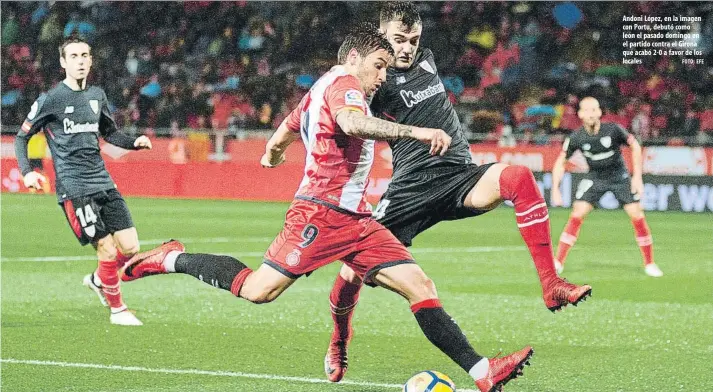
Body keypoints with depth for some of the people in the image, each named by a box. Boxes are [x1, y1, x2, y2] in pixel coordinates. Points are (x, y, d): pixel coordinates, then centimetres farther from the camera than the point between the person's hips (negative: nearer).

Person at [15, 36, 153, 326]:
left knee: (130, 248, 0)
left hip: (103, 183, 6)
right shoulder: (50, 100, -5)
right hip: (73, 188, -6)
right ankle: (117, 309, 8)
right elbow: (22, 137, 3)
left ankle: (98, 280, 29)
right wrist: (26, 171, -12)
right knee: (108, 250, -11)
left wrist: (134, 142, 7)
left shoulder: (97, 95, 12)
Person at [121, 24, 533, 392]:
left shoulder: (321, 90, 25)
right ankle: (172, 260, 10)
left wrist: (272, 155, 59)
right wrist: (416, 132, -34)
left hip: (356, 218, 10)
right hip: (324, 210, -10)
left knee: (420, 286, -2)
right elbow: (351, 123, -29)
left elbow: (282, 135, 36)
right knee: (258, 290, -12)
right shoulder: (343, 82, -6)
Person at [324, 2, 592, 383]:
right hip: (412, 187, -4)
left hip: (461, 176, 4)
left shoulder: (425, 59, 16)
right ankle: (338, 346, 25)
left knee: (518, 176, -27)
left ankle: (551, 286, -28)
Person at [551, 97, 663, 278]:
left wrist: (637, 177, -10)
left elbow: (635, 146, -8)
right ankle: (558, 262, -8)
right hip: (595, 178, 1)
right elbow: (560, 162, -5)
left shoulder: (613, 130, -22)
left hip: (619, 177, -1)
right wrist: (555, 190, -13)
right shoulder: (576, 138, -18)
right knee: (577, 214, -15)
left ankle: (649, 264, 4)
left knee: (637, 215, -10)